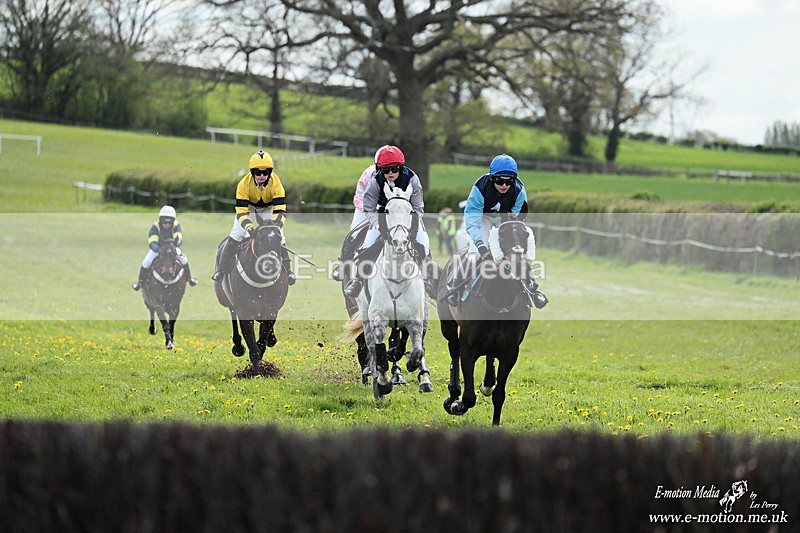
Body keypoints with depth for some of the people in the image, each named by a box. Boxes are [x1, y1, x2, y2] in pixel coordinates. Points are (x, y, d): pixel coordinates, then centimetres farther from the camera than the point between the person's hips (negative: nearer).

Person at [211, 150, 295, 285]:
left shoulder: (275, 183, -31)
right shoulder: (244, 184, -32)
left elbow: (280, 210, -33)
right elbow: (241, 211, -32)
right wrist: (249, 227, -49)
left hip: (268, 209, 1)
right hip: (248, 208, -1)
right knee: (234, 237, -16)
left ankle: (287, 270, 5)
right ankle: (221, 269, -6)